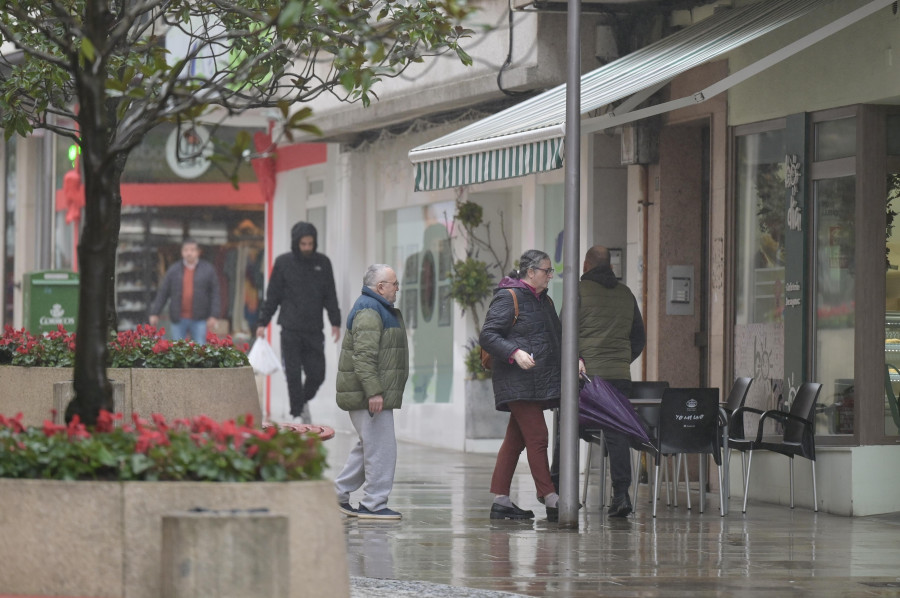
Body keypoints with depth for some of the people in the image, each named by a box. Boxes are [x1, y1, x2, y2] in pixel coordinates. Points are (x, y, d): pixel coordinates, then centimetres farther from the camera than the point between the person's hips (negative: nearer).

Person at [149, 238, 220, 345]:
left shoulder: (208, 270, 4)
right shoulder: (173, 270, 8)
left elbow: (215, 294, 1)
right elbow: (162, 293, 8)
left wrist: (213, 316, -7)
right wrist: (155, 313, 3)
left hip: (199, 320, -2)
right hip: (178, 320, 2)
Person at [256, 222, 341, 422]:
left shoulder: (322, 263, 7)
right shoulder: (283, 263, 2)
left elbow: (330, 296, 12)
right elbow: (272, 296, 6)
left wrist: (335, 322, 5)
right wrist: (263, 322, 3)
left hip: (314, 330, 2)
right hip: (290, 330, -2)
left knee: (317, 374, 0)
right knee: (293, 375, -4)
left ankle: (303, 401, 27)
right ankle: (298, 414, 3)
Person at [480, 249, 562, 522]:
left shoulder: (544, 302, 19)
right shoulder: (508, 298, -8)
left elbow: (558, 336, 27)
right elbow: (488, 336, -14)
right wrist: (515, 353, -26)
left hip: (539, 384, 9)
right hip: (517, 383, -9)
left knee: (515, 439, 9)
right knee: (537, 436, -12)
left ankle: (500, 500, 11)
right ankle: (550, 499, -13)